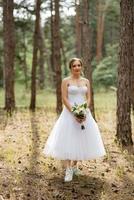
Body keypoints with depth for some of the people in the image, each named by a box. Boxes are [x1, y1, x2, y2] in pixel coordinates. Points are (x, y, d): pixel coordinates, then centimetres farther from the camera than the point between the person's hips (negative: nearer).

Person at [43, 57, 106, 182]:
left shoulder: (86, 81, 9)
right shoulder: (66, 81, -2)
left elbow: (88, 98, 5)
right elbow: (64, 99, -9)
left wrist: (84, 112, -12)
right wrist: (74, 113, -18)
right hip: (69, 113, -4)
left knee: (81, 140, 8)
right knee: (67, 140, -8)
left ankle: (74, 165, 25)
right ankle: (68, 170, -6)